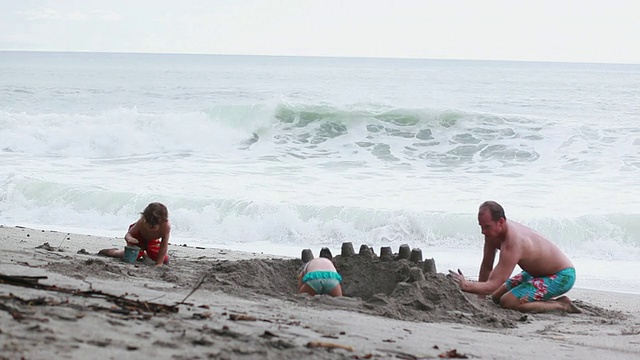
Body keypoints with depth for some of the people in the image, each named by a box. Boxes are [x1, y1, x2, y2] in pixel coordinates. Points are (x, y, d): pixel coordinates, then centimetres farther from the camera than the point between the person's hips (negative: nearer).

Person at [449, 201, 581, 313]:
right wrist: (480, 297, 2)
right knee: (496, 297, 12)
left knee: (507, 302, -22)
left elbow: (493, 285, -37)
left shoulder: (512, 244, -35)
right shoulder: (492, 231, -8)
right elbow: (486, 266, 5)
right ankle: (550, 300, 14)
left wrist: (466, 285, -47)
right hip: (538, 272, 10)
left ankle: (561, 305, -9)